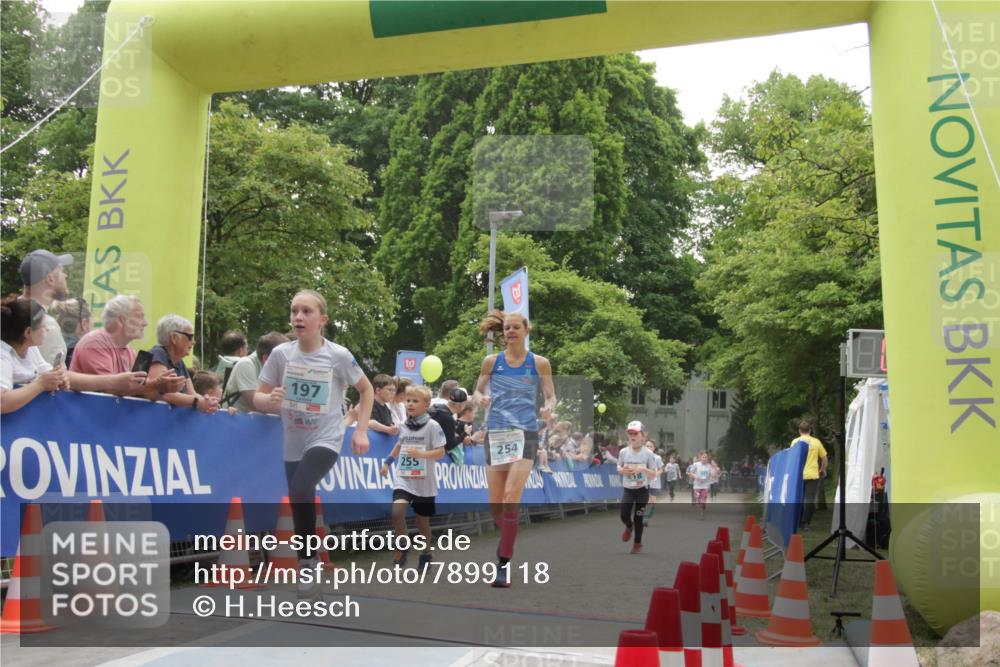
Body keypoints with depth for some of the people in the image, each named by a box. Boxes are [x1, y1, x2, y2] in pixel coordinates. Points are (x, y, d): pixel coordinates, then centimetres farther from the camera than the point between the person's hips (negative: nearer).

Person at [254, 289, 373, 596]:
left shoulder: (339, 356, -11)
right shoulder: (280, 354, -6)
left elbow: (366, 390, 5)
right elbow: (258, 398, 1)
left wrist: (361, 431, -2)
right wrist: (269, 400, -23)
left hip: (326, 440, -4)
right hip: (293, 444, 4)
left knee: (300, 490, -27)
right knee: (300, 502, 10)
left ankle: (307, 561, -10)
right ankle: (307, 565, 31)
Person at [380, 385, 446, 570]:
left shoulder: (432, 426, -9)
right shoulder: (404, 426, 6)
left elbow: (440, 452, -13)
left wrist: (422, 454, -28)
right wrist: (387, 461, 24)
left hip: (424, 481, -3)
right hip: (403, 478, 3)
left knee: (422, 520, 10)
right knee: (397, 512, -21)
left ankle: (426, 554, 32)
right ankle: (402, 549, -2)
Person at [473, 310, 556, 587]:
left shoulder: (539, 363, 2)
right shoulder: (492, 361, 5)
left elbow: (551, 396, 6)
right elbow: (477, 391, 11)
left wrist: (548, 407, -17)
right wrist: (481, 399, -12)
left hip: (525, 435, -2)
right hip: (495, 434, 3)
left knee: (511, 497, -16)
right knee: (495, 503, 5)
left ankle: (504, 563, -11)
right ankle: (507, 541, 35)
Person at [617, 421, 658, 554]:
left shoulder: (648, 453, -10)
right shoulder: (623, 452, -4)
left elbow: (654, 474, -6)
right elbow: (619, 467, 9)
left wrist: (642, 469, -23)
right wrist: (622, 470, -14)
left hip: (642, 490, -2)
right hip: (627, 489, 2)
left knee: (638, 518, 4)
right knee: (624, 516, -4)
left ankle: (638, 542, 25)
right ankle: (629, 527, 34)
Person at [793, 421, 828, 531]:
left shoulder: (795, 441, 0)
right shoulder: (816, 442, 2)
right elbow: (824, 458, 7)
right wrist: (823, 469, 24)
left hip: (798, 475, 1)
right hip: (812, 475, -1)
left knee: (799, 499, 13)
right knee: (810, 499, 1)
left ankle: (799, 522, 19)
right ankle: (805, 523, -4)